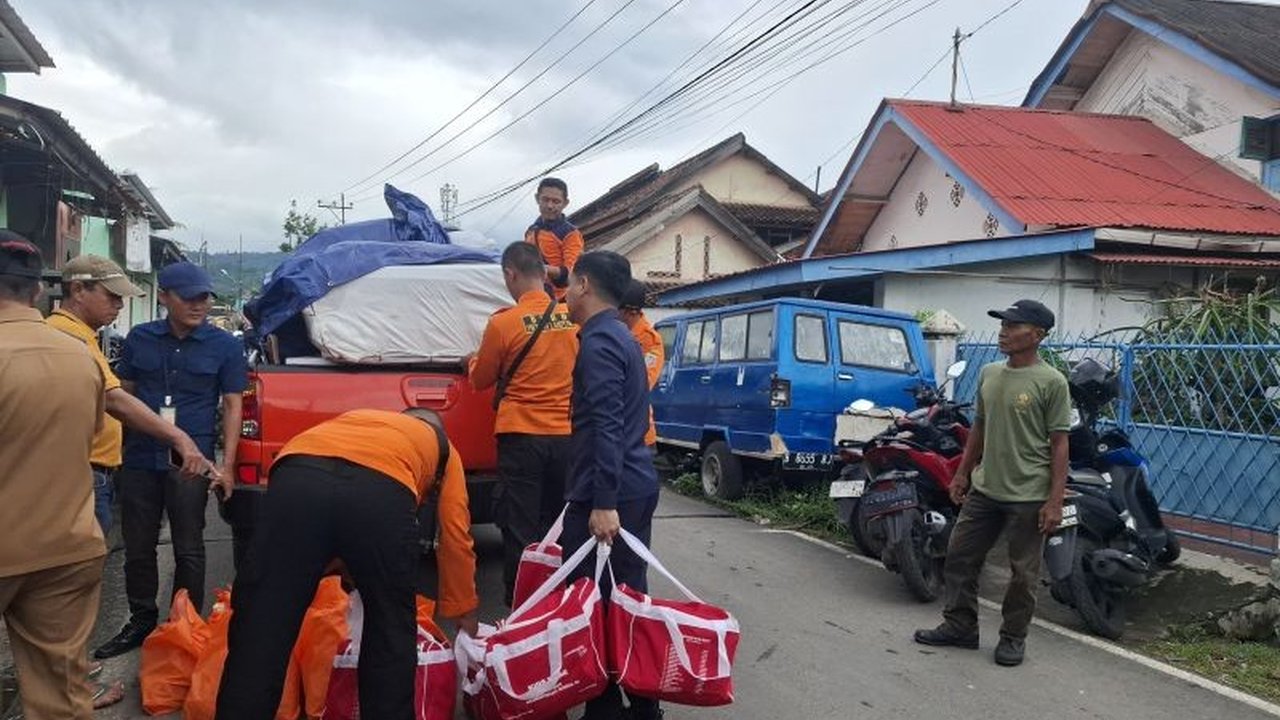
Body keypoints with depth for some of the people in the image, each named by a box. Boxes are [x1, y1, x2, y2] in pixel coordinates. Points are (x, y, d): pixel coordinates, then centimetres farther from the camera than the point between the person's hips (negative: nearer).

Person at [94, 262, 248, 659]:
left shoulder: (224, 346, -1)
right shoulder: (139, 339, 6)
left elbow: (232, 406, 1)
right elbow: (123, 395, 13)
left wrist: (227, 466, -5)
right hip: (139, 460, 3)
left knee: (188, 550, 6)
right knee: (137, 547, 12)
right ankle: (141, 622, 27)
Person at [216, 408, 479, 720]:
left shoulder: (355, 418, 47)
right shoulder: (441, 445, 37)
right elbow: (456, 537, 31)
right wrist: (466, 616, 41)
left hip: (295, 479, 2)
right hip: (383, 491, -2)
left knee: (260, 629, 8)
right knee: (391, 633, 20)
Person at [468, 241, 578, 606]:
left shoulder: (503, 323, -11)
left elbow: (481, 380, 4)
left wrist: (474, 361, 24)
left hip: (521, 437, -4)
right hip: (566, 436, 4)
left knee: (521, 531, 3)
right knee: (556, 528, 15)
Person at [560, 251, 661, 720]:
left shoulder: (598, 341, -13)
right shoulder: (621, 337, 17)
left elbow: (606, 427, -22)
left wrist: (603, 502, -25)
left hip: (606, 494, -10)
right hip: (637, 487, 10)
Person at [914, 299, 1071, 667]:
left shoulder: (1051, 382, -11)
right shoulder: (989, 373, 8)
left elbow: (1059, 444, -11)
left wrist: (1055, 501, -15)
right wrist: (962, 472, 16)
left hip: (1028, 496, -6)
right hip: (984, 489, 7)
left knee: (1023, 572, 7)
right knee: (960, 556, 11)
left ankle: (1013, 637, 22)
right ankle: (959, 627, 24)